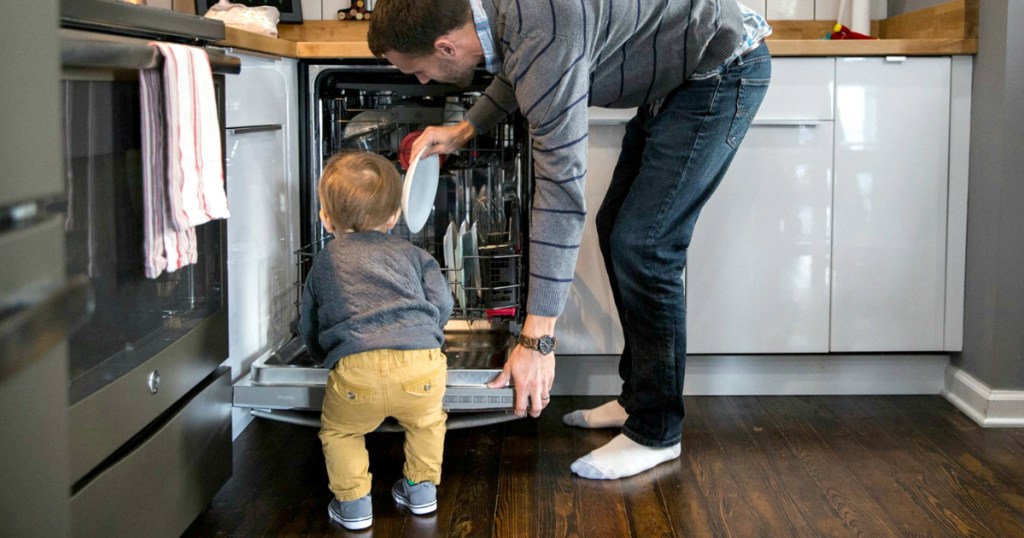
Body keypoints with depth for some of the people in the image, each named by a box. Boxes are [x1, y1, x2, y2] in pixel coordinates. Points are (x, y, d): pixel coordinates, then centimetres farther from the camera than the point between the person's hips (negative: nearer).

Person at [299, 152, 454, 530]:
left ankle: (353, 502, 22)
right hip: (421, 365, 1)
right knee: (426, 421, 31)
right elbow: (442, 306, 17)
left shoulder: (325, 262, 25)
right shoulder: (413, 255, 24)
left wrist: (327, 357, 50)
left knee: (339, 431, 25)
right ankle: (422, 488, 36)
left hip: (356, 371, -1)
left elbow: (309, 327, 31)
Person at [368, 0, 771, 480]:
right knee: (615, 227, 12)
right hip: (676, 79, 10)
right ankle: (638, 396, 23)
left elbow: (561, 193, -33)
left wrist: (536, 339, -31)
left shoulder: (541, 41, -34)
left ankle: (656, 432, 0)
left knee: (641, 246, -12)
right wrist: (464, 130, 12)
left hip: (724, 70, -10)